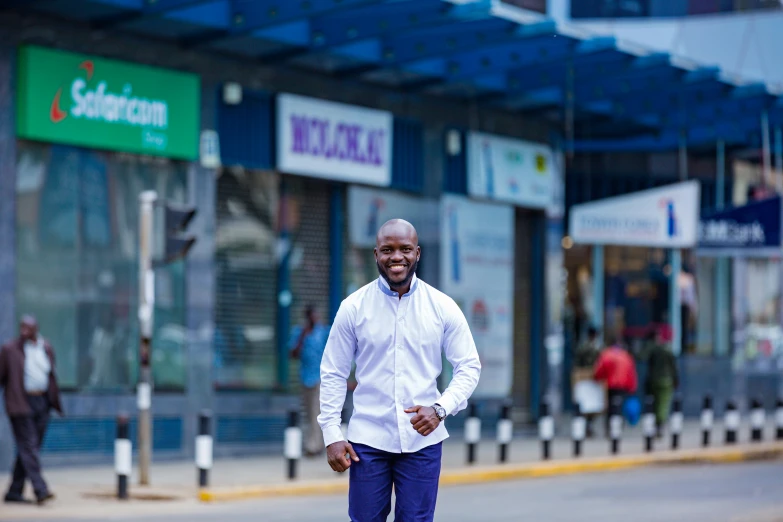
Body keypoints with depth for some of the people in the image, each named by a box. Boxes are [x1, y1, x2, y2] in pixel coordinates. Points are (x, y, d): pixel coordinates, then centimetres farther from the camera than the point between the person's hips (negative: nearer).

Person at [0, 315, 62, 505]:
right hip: (20, 404, -5)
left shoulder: (46, 349, 10)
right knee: (28, 446, -11)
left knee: (29, 449, 7)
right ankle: (40, 490, -20)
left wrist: (55, 402, 17)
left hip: (42, 404, 5)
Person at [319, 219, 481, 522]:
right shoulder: (353, 307, -1)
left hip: (422, 439, 0)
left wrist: (441, 408, -14)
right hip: (367, 439, 0)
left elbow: (469, 367, 3)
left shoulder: (442, 307, 0)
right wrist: (331, 435, -4)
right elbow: (333, 374, 3)